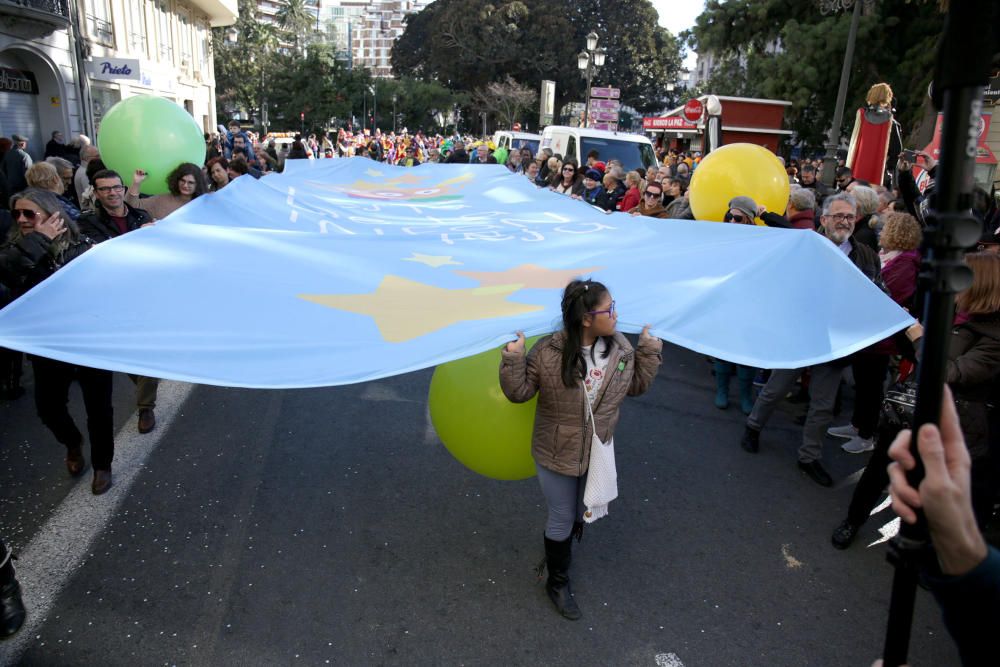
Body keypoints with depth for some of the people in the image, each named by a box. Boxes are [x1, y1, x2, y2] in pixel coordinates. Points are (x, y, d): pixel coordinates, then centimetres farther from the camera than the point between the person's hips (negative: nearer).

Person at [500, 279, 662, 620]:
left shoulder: (620, 347, -11)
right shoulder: (548, 352, -25)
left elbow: (637, 385, 5)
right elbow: (518, 392, -14)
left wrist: (649, 349, -6)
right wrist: (513, 359, -30)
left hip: (598, 452, 5)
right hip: (556, 455, -4)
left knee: (579, 515, 25)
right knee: (562, 520, 13)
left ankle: (557, 550, 57)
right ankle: (557, 583, 38)